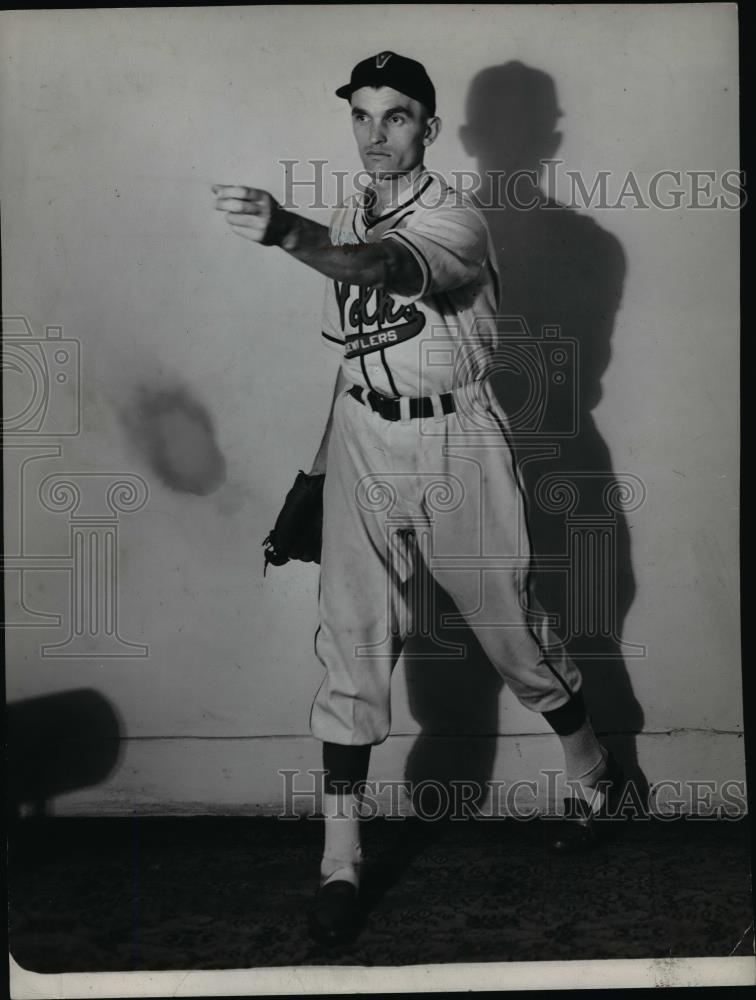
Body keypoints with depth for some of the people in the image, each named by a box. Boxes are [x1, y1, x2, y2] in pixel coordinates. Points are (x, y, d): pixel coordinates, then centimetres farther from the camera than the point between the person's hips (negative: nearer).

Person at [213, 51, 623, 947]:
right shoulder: (344, 222, 8)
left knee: (514, 631, 8)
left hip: (456, 445, -4)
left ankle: (594, 779, 35)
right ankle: (340, 862, 2)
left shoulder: (455, 221, -14)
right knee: (350, 646, -4)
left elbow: (391, 269, -38)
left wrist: (288, 234, -56)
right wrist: (322, 464, 12)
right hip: (363, 446, 5)